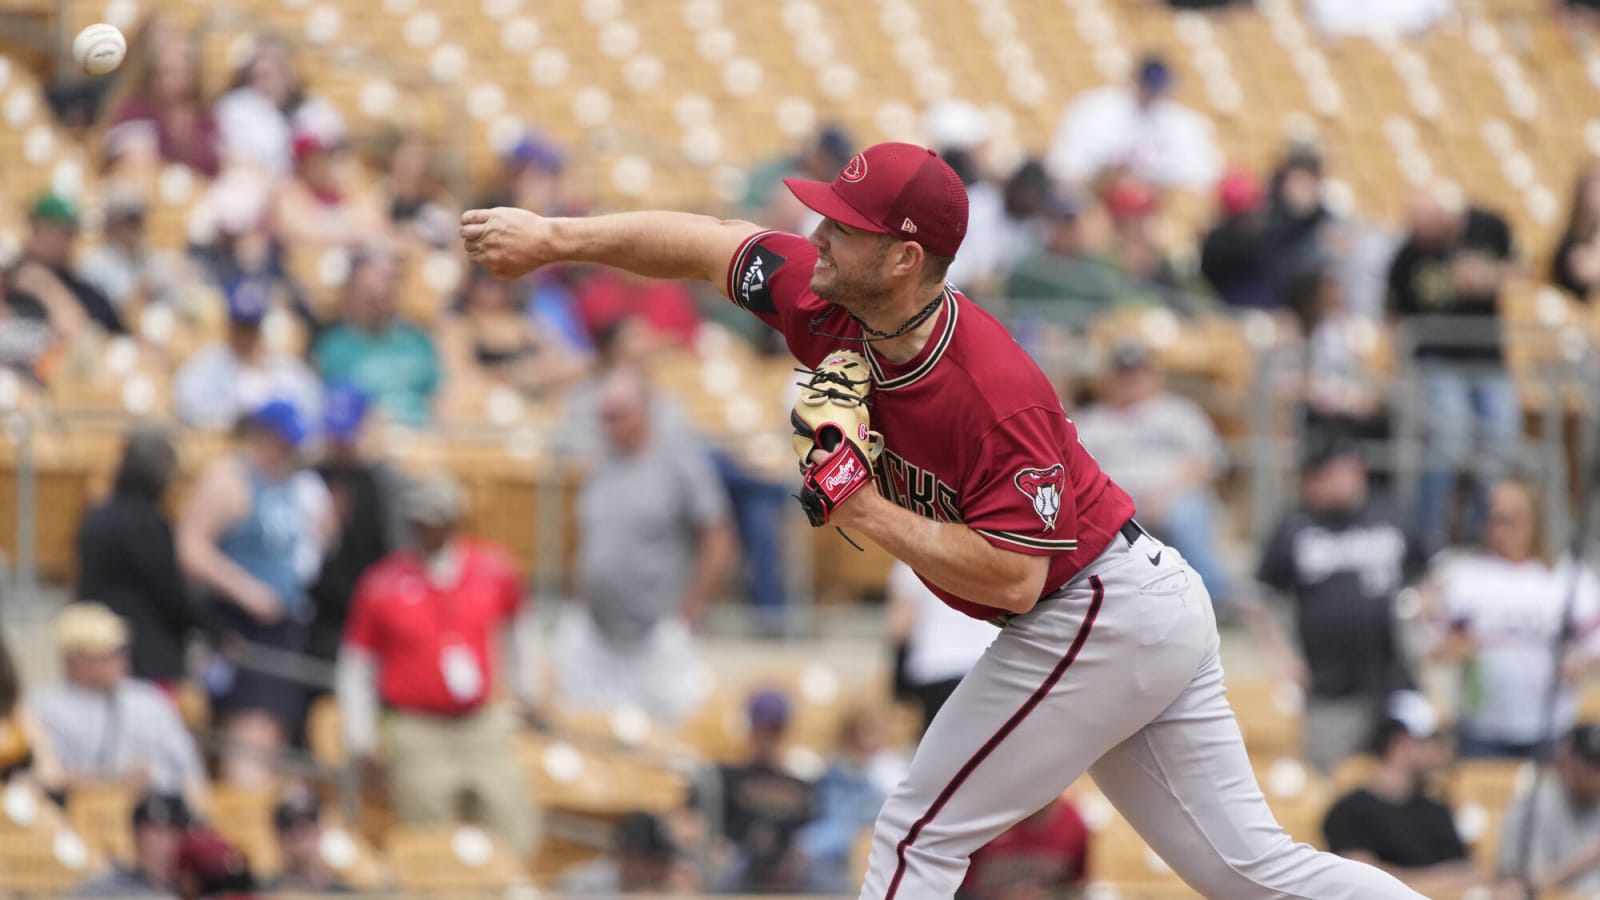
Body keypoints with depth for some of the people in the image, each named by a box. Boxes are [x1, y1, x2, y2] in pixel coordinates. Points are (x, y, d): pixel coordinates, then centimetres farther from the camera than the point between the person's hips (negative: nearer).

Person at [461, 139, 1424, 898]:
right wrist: (554, 237, 4)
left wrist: (868, 512, -24)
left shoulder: (994, 393, -29)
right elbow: (706, 243, 7)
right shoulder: (830, 305, -5)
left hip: (1090, 623, -9)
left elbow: (1013, 576, -29)